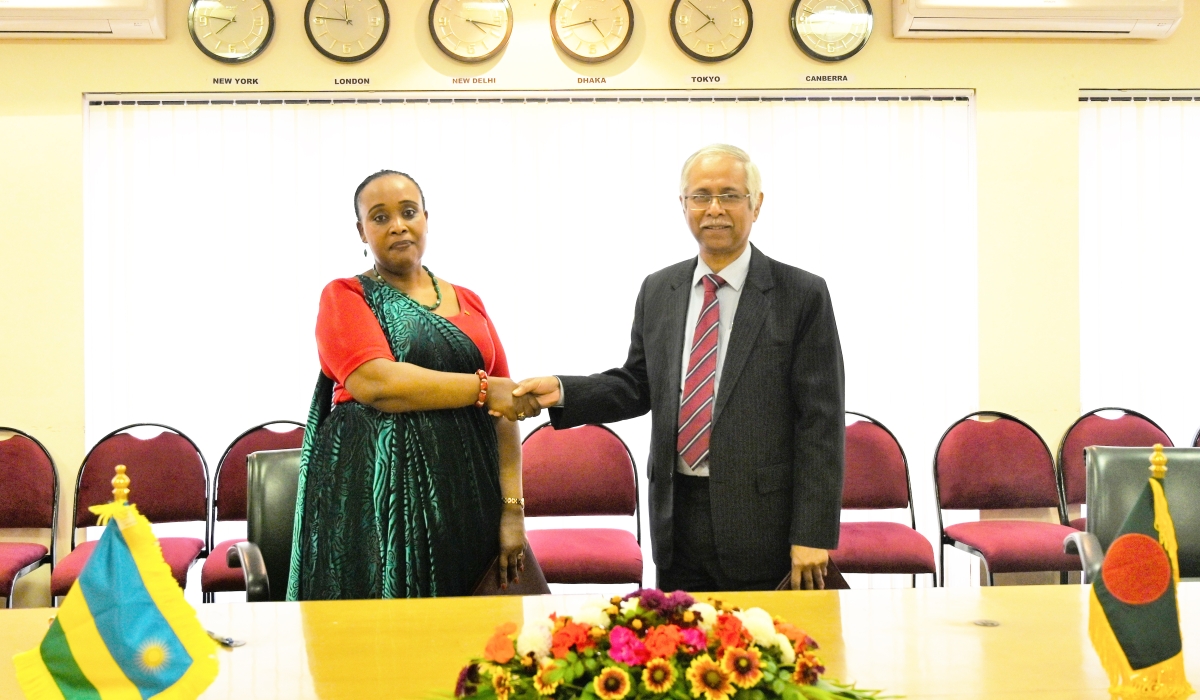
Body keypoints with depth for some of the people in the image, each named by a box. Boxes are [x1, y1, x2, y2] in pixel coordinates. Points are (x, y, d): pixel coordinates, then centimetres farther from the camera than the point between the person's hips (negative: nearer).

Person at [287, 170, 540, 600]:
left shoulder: (468, 304, 14)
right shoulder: (345, 297, 3)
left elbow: (504, 414, 10)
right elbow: (374, 383, -14)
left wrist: (512, 508, 0)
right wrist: (482, 388, -12)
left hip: (464, 499, 4)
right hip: (375, 499, -3)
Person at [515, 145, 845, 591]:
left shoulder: (802, 295, -5)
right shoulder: (657, 291, 9)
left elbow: (820, 421, -8)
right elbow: (637, 385, 15)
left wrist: (813, 535, -12)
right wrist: (563, 392, -4)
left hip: (765, 525, -4)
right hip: (678, 519, 4)